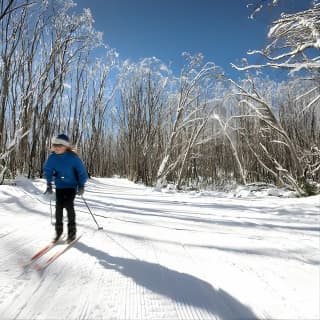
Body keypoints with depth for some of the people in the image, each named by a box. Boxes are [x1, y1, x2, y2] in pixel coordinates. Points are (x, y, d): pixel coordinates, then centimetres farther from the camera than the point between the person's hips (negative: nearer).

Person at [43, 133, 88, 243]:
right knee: (59, 207, -1)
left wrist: (81, 185, -11)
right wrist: (49, 184, 7)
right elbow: (48, 170, 8)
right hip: (59, 186, 4)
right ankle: (58, 231, 14)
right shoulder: (52, 157, -9)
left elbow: (81, 171, -11)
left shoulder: (73, 157, -19)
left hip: (71, 185, -3)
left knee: (69, 206, -11)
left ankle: (72, 232, 2)